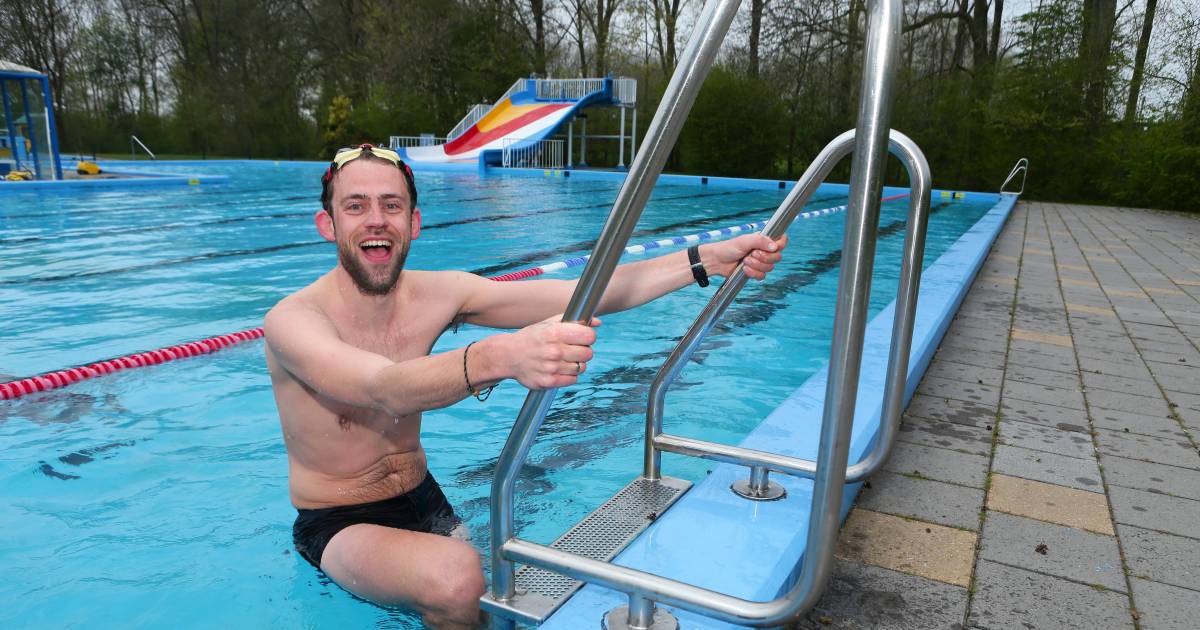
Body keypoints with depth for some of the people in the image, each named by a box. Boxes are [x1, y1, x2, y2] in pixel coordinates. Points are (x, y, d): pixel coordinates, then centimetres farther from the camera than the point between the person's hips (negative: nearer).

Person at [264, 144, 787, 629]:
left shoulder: (437, 294, -10)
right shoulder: (293, 321, -23)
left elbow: (582, 295, -17)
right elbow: (385, 389, -43)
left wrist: (709, 260, -23)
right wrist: (498, 358, -63)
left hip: (422, 503, 5)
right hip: (339, 526, -5)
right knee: (456, 577, -31)